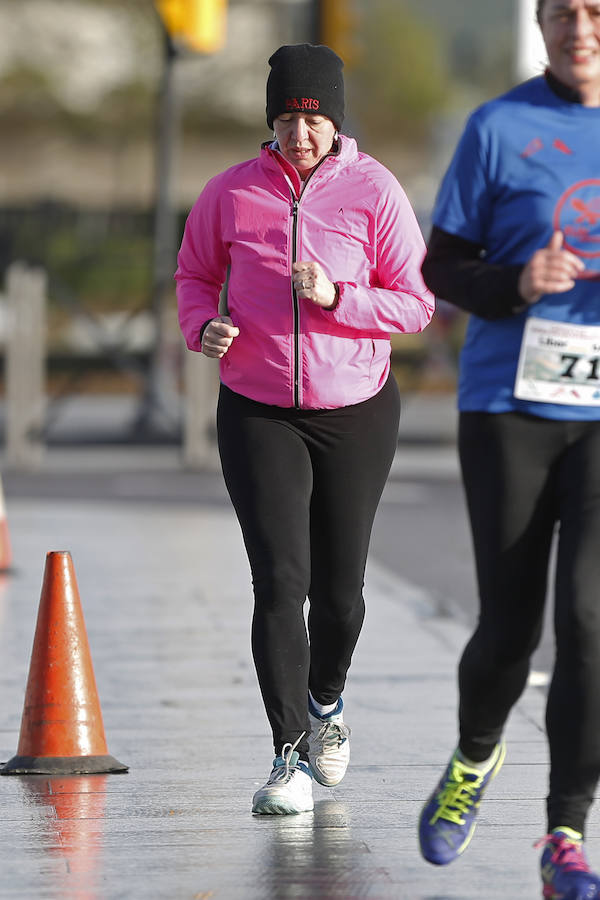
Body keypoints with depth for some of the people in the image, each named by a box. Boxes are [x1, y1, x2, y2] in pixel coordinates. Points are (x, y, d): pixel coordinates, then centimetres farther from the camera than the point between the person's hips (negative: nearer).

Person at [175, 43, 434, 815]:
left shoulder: (375, 193, -7)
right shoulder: (231, 194, -3)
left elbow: (416, 303, -6)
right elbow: (194, 274, 12)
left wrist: (336, 298, -21)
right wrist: (203, 325, -10)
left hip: (357, 412, 0)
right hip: (258, 414, 0)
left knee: (339, 587, 9)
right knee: (279, 581, -12)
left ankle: (326, 701, 40)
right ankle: (290, 757, -9)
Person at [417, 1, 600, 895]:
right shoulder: (500, 127, 2)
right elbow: (441, 268, 5)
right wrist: (519, 285, -16)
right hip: (511, 407, 0)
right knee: (509, 625, 3)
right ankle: (475, 757, 36)